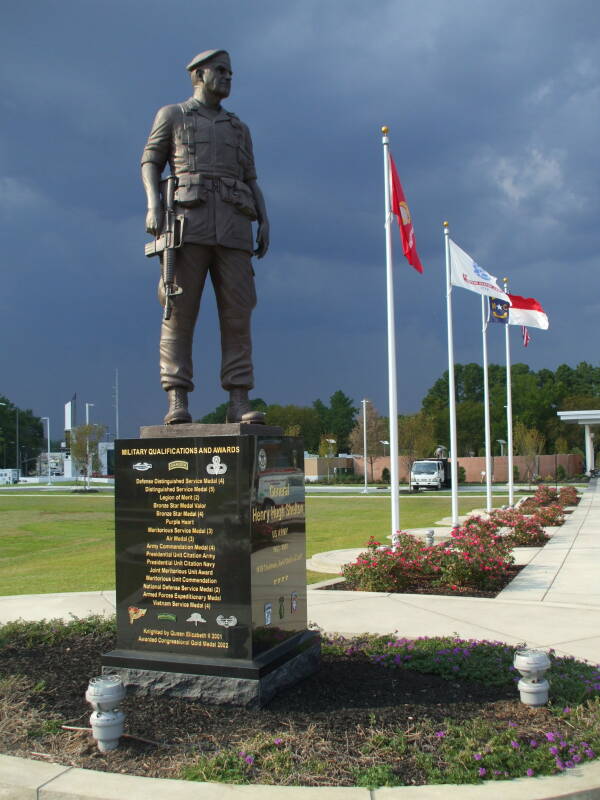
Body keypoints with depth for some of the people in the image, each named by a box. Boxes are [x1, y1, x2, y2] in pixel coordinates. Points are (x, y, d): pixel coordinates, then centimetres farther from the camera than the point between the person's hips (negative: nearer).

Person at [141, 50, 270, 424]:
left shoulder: (239, 128, 28)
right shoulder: (171, 115, 18)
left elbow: (251, 182, 22)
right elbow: (150, 164, 10)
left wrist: (265, 221, 5)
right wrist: (153, 204, -9)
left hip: (233, 228, 3)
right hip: (189, 223, -3)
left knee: (238, 315, -7)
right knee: (180, 313, -10)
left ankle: (240, 405, -7)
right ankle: (178, 403, -10)